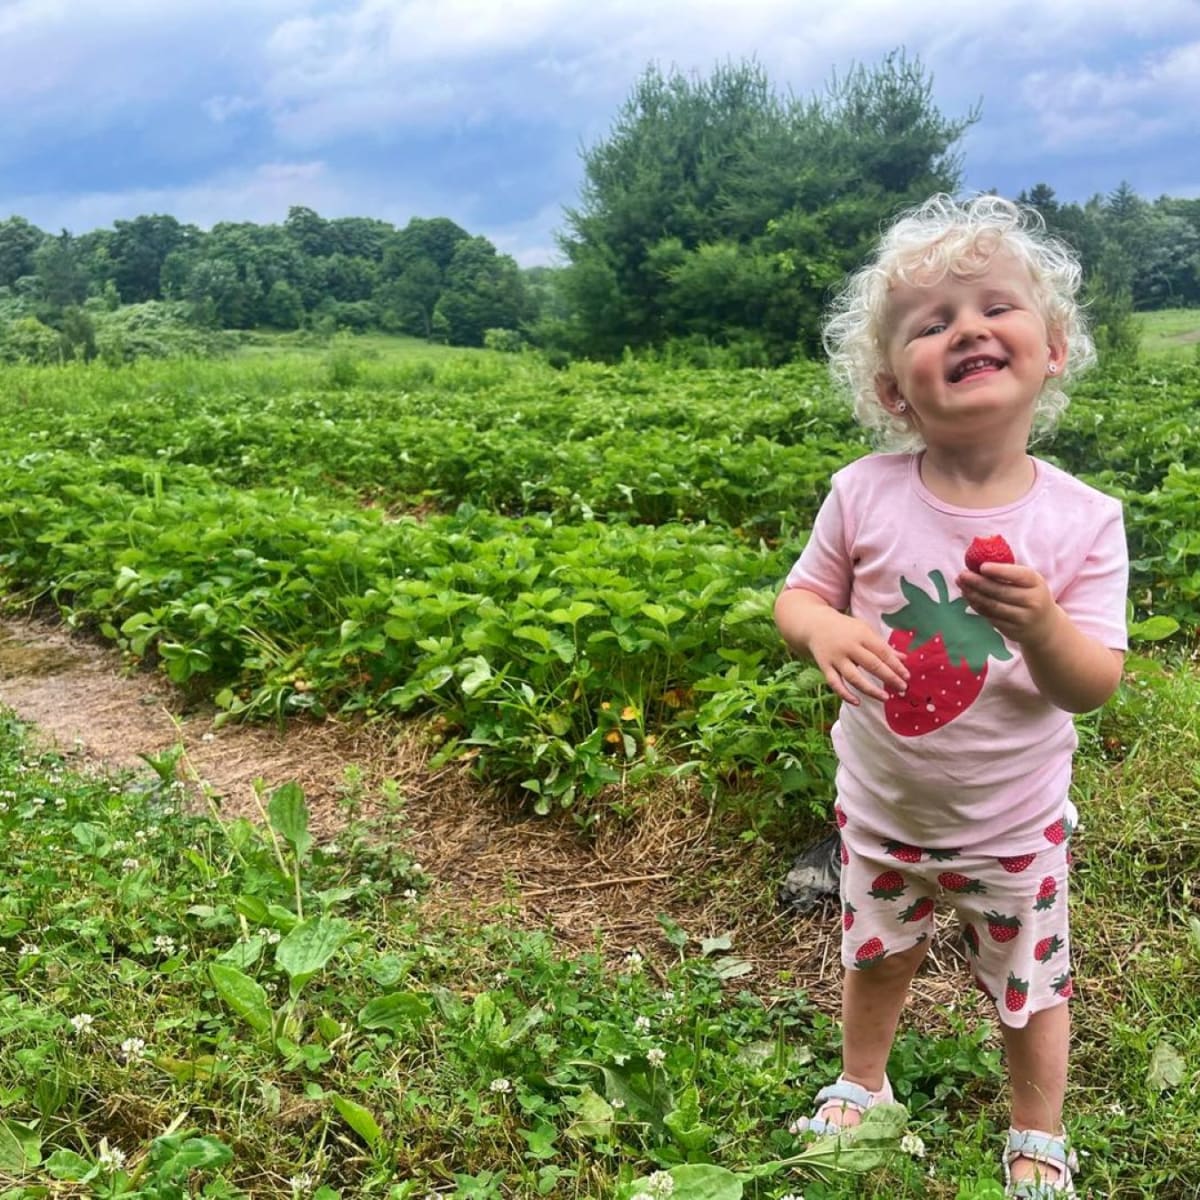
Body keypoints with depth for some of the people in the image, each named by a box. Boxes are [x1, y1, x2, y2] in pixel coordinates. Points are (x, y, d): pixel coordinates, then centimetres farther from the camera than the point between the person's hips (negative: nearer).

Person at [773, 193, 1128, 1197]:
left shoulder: (1084, 520, -19)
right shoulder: (865, 494, -17)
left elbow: (1094, 687, -17)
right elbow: (798, 595, -5)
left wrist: (1042, 625, -38)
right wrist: (823, 627, -28)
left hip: (1016, 826, -1)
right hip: (881, 811, 2)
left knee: (1030, 989, 20)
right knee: (876, 961, 25)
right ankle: (861, 1085, 55)